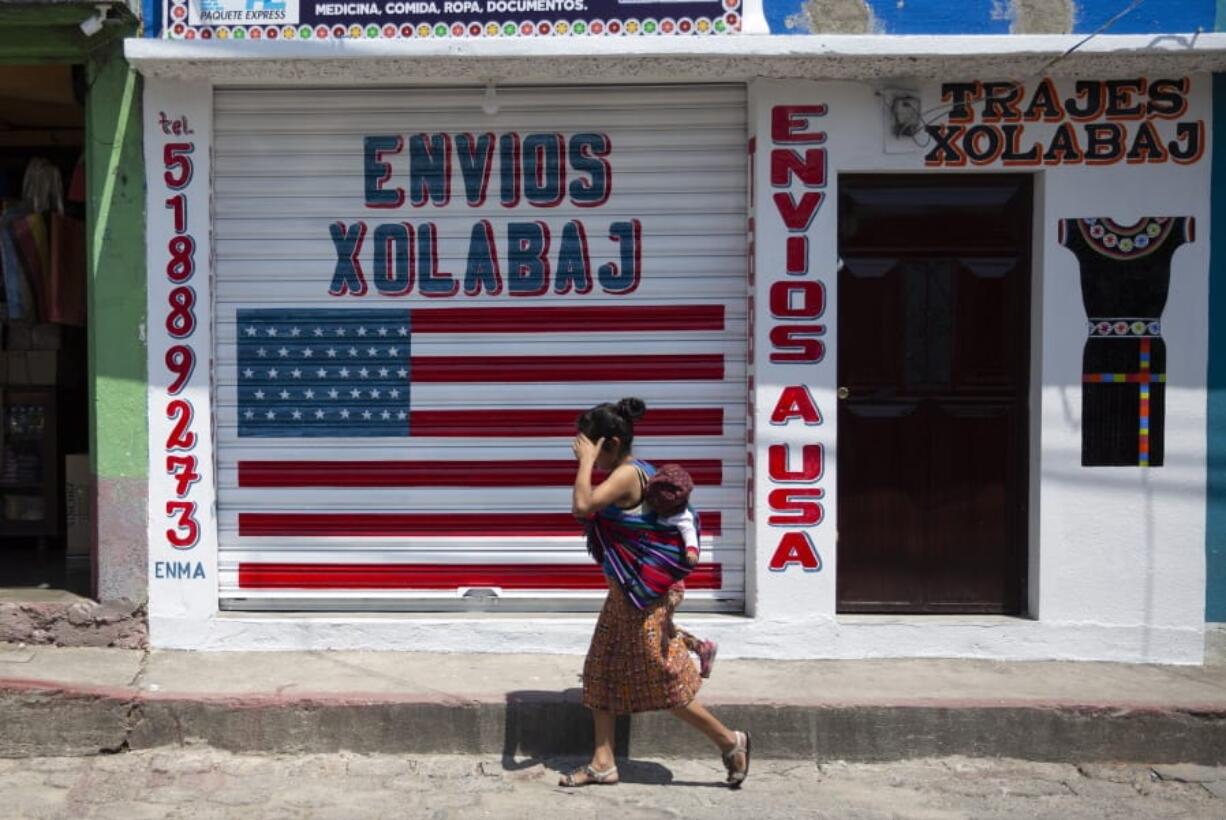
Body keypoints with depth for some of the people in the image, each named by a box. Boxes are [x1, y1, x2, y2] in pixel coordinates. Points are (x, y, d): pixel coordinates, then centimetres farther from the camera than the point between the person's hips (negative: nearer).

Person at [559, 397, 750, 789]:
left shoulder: (626, 474, -20)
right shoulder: (633, 471, 9)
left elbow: (581, 505, -34)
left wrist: (586, 460, -25)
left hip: (642, 596, -10)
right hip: (624, 595, 10)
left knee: (664, 680, 1)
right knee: (601, 675, 12)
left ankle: (730, 741, 16)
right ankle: (603, 763, 20)